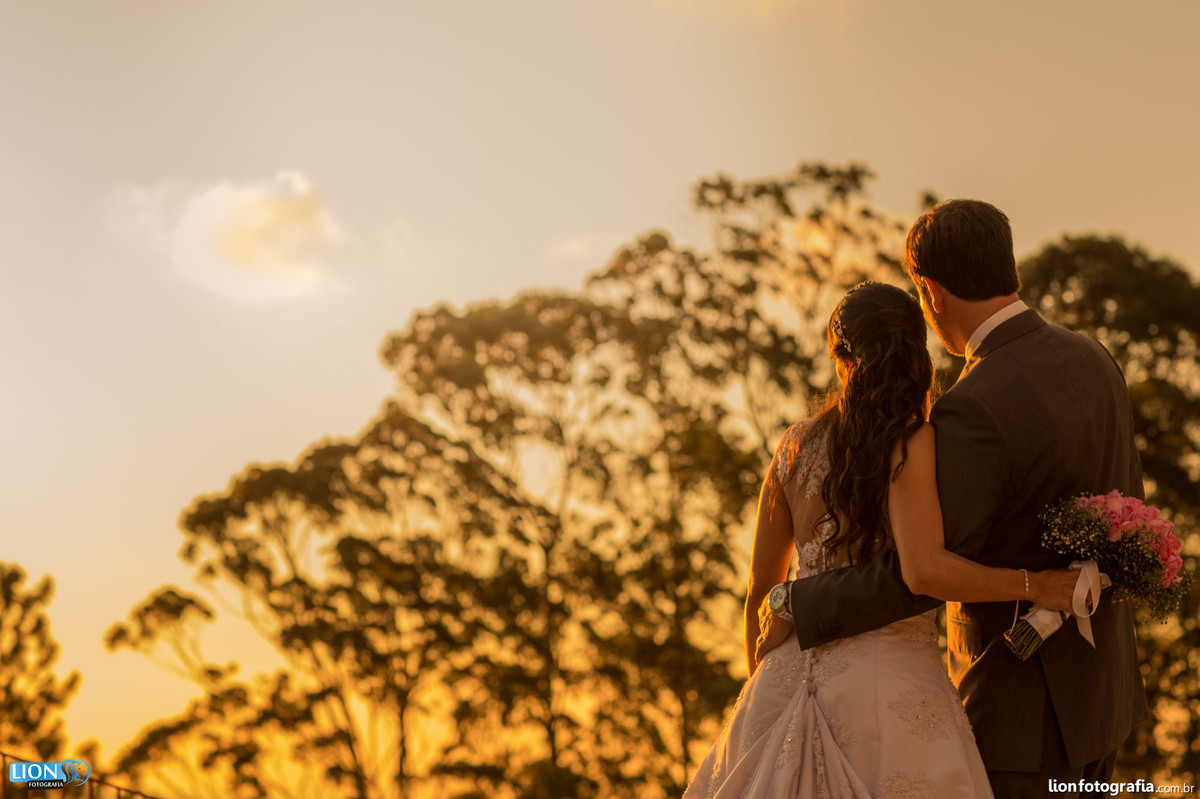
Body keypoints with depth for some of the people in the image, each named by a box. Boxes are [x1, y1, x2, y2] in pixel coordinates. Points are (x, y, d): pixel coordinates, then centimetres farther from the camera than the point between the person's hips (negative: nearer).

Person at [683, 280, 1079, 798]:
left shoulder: (796, 445, 9)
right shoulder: (909, 441, -7)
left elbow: (760, 590, 15)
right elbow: (925, 570, -21)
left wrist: (765, 688, 28)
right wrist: (1033, 585, -9)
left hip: (793, 672, 5)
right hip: (889, 681, -5)